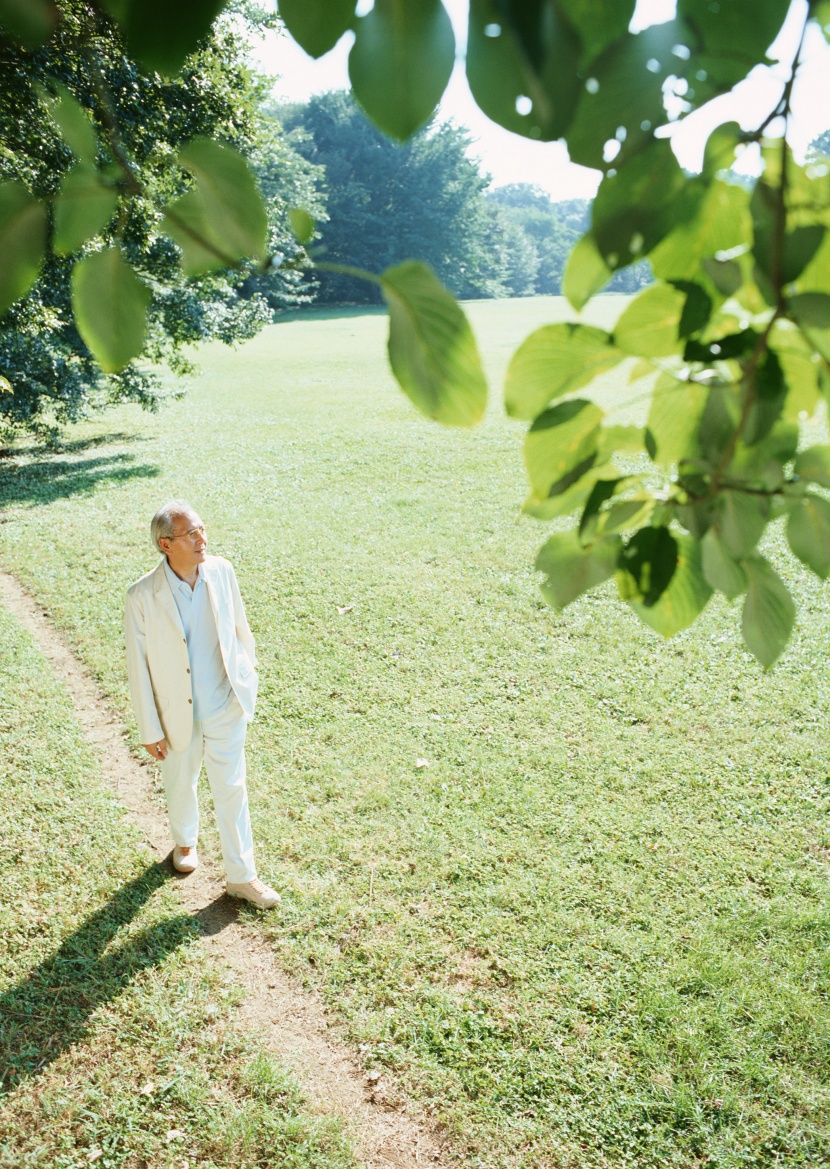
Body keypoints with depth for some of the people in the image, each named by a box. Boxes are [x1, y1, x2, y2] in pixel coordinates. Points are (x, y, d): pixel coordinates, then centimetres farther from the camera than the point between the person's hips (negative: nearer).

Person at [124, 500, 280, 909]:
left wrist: (246, 674, 15)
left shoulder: (221, 571, -12)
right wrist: (150, 731, -9)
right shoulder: (142, 596, -22)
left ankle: (241, 876, 26)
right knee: (180, 783, 23)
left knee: (231, 790, 10)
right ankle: (184, 841, 53)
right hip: (179, 713, -1)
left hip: (227, 707, 2)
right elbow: (138, 667, -14)